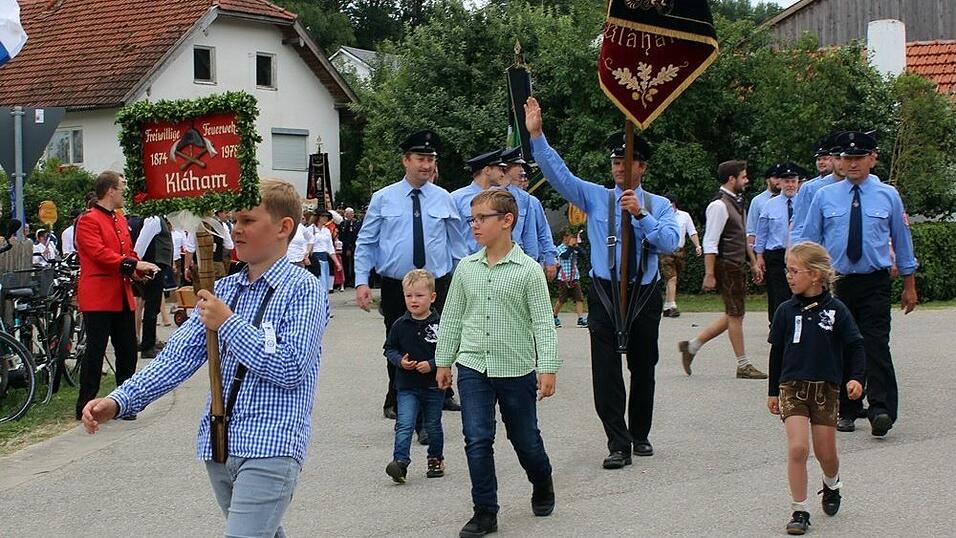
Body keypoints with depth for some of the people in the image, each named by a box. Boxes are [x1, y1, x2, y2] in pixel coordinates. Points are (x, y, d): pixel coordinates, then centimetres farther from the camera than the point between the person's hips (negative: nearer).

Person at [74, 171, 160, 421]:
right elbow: (99, 253, -19)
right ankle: (85, 407, 4)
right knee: (96, 350, -4)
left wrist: (141, 269, 3)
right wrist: (133, 264, -23)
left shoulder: (121, 220, 19)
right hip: (98, 297, -8)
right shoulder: (88, 220, -9)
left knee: (127, 350, 8)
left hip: (122, 297, 8)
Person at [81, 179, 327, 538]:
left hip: (270, 448, -7)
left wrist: (228, 323, -13)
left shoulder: (303, 289, -7)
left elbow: (290, 369, -16)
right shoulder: (224, 289, 11)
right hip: (218, 444, 7)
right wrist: (120, 401, -8)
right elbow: (179, 354, 4)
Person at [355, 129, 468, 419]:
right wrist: (361, 281, -6)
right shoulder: (383, 198, 1)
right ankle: (396, 401, 24)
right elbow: (365, 243, 3)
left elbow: (457, 244, 10)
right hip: (395, 287, 0)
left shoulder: (444, 199, 5)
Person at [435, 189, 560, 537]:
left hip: (516, 369, -2)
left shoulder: (528, 270, -8)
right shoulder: (466, 268, 3)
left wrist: (548, 368, -14)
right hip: (473, 368, 2)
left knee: (525, 439, 11)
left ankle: (542, 485, 40)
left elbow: (543, 323, -9)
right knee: (477, 440, -4)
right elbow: (452, 317, 11)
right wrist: (443, 361, 12)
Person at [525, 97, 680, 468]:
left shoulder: (659, 205, 5)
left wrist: (641, 214, -22)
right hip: (605, 293, -1)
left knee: (643, 368, 12)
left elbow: (670, 242, -11)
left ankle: (640, 435, 29)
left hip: (645, 294, 1)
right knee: (606, 370, -7)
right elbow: (557, 173, -8)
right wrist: (536, 134, -19)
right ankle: (618, 445, -3)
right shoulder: (595, 197, 3)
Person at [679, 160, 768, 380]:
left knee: (734, 315, 12)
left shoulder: (736, 203, 15)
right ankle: (743, 366, 7)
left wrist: (754, 263, 21)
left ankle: (692, 346, 17)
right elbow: (710, 243, -19)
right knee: (735, 315, -2)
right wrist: (709, 275, -21)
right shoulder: (719, 206, -15)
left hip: (738, 266, 10)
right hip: (727, 267, -10)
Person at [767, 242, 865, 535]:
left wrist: (856, 377, -12)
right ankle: (799, 511, -3)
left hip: (826, 389, 0)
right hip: (792, 387, 0)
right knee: (797, 448, -13)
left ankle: (831, 485, 41)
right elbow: (777, 351, 8)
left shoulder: (836, 310, -4)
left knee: (826, 452, 7)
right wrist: (773, 391, 11)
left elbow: (855, 346, 2)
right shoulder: (786, 311, 1)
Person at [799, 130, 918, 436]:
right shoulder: (824, 196, 6)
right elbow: (809, 240, 9)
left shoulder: (888, 196, 6)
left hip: (875, 284, -2)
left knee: (876, 345, -14)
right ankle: (847, 411, 15)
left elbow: (902, 241, 12)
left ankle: (880, 410, -17)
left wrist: (909, 286, 14)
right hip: (835, 282, 2)